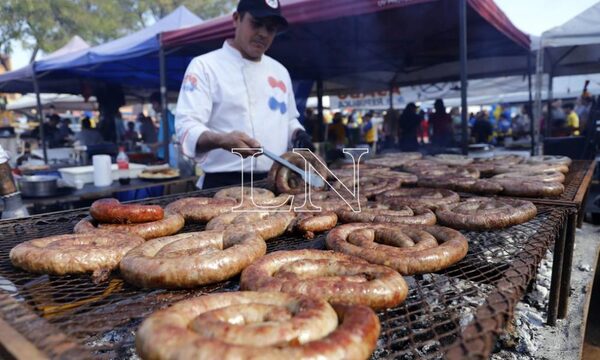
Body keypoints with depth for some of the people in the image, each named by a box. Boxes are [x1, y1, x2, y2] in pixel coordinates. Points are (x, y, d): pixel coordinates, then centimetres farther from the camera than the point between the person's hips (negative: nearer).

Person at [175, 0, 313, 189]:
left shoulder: (280, 71, 14)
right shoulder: (205, 66, -4)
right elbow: (187, 127, -14)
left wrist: (298, 135, 1)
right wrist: (222, 140, -33)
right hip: (224, 185, -5)